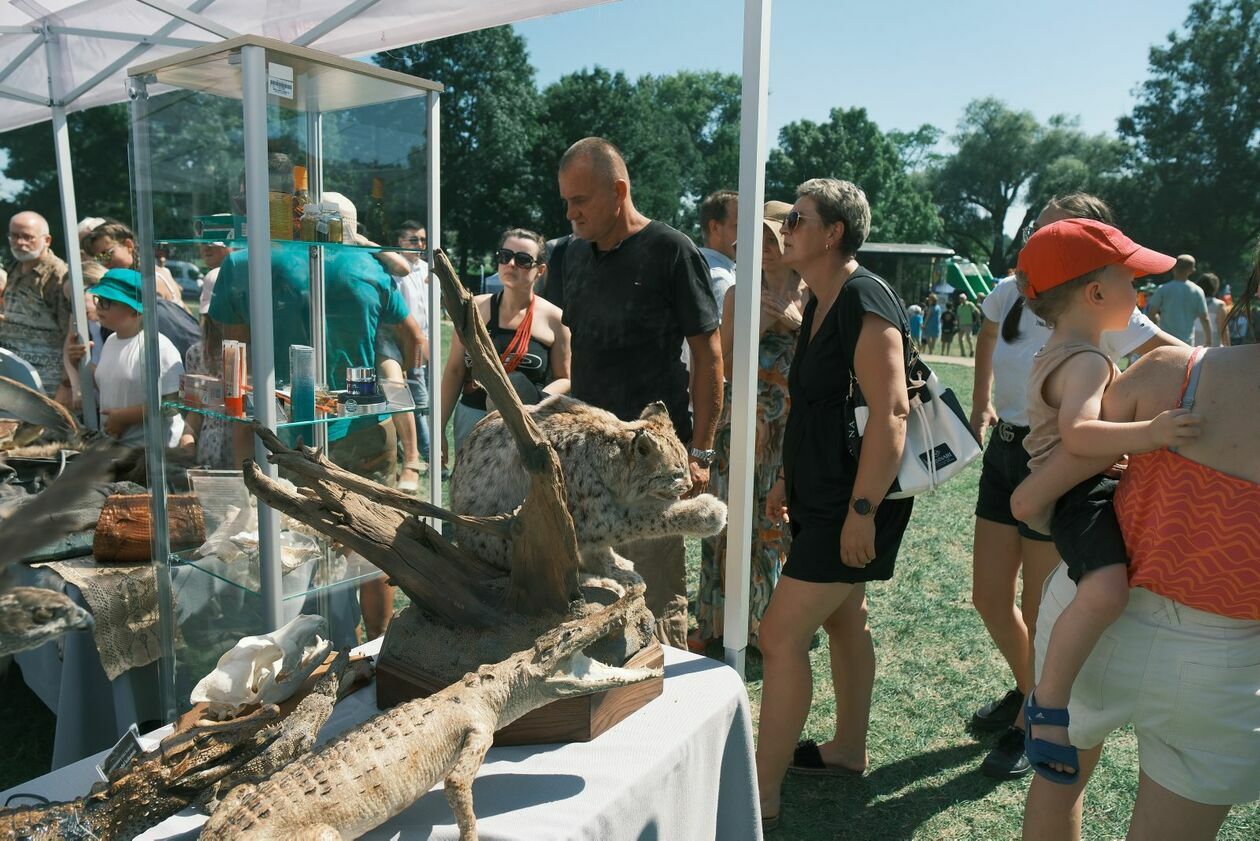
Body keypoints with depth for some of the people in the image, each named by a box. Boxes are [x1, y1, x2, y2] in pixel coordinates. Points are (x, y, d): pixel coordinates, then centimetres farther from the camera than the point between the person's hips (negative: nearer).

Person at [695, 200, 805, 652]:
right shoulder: (739, 296, 6)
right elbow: (724, 364, 1)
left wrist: (797, 323, -14)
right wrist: (757, 332, -11)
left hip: (792, 428, -2)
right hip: (741, 423, 2)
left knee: (781, 521, 2)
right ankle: (717, 620, 21)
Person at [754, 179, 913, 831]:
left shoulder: (864, 304, -19)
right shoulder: (823, 303, 12)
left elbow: (890, 413, -26)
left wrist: (861, 510, -27)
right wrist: (788, 479, 21)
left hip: (852, 504, -10)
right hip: (823, 494, 10)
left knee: (780, 637, -9)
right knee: (843, 620, 20)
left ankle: (761, 797, 3)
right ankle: (848, 749, 38)